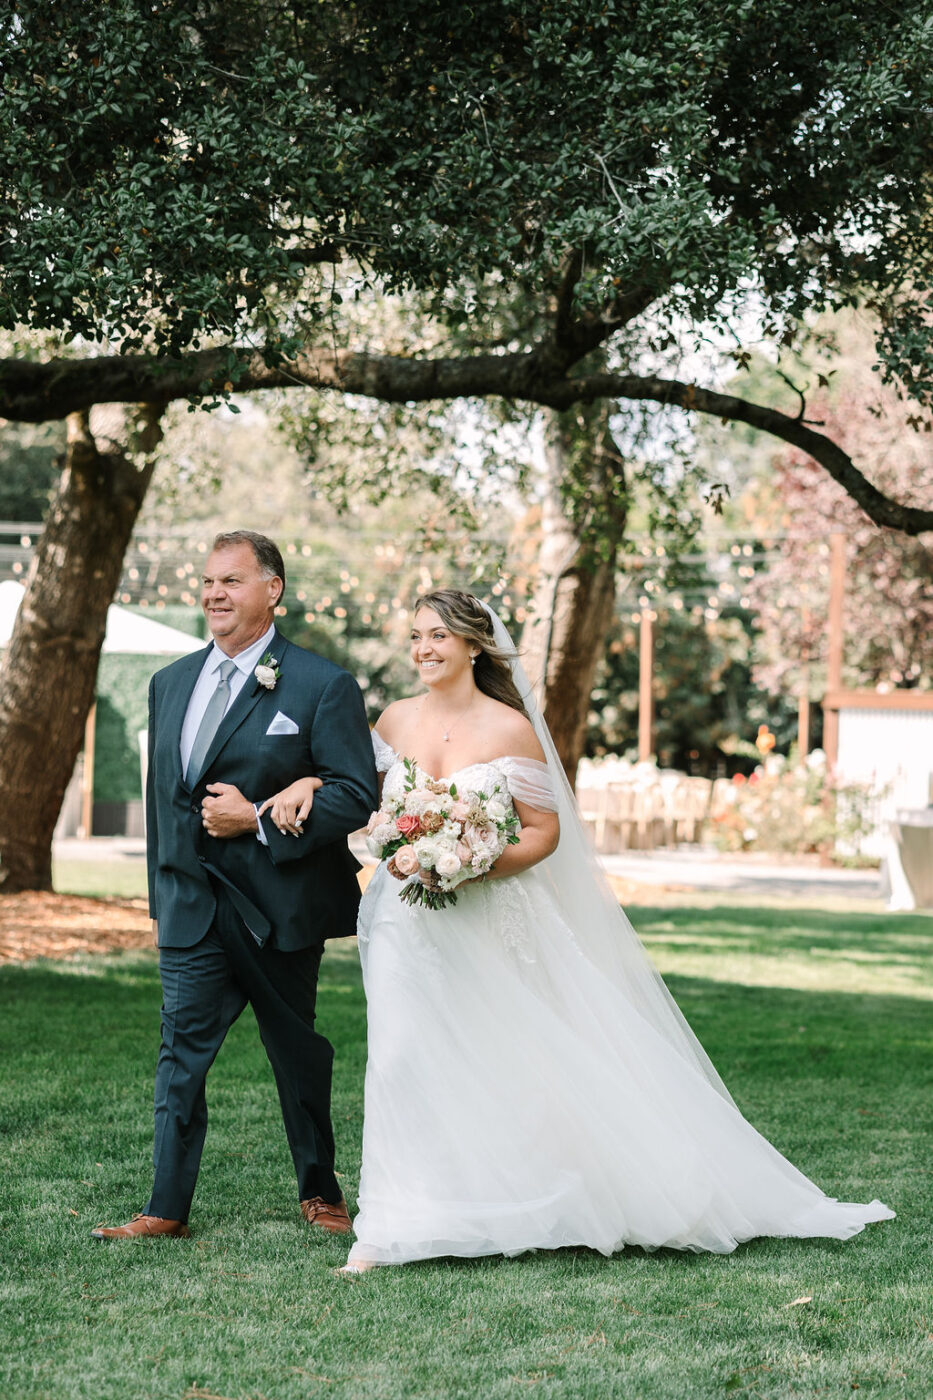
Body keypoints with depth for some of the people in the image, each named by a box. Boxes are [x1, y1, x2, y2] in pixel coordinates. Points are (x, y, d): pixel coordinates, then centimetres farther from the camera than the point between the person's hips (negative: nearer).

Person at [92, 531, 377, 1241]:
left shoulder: (323, 686, -6)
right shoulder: (172, 682, 12)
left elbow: (356, 795, -11)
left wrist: (258, 820, -18)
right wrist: (161, 897, 16)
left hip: (279, 905, -4)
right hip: (191, 906, 4)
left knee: (296, 1050, 10)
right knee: (182, 1050, 0)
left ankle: (320, 1193, 26)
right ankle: (167, 1208, 3)